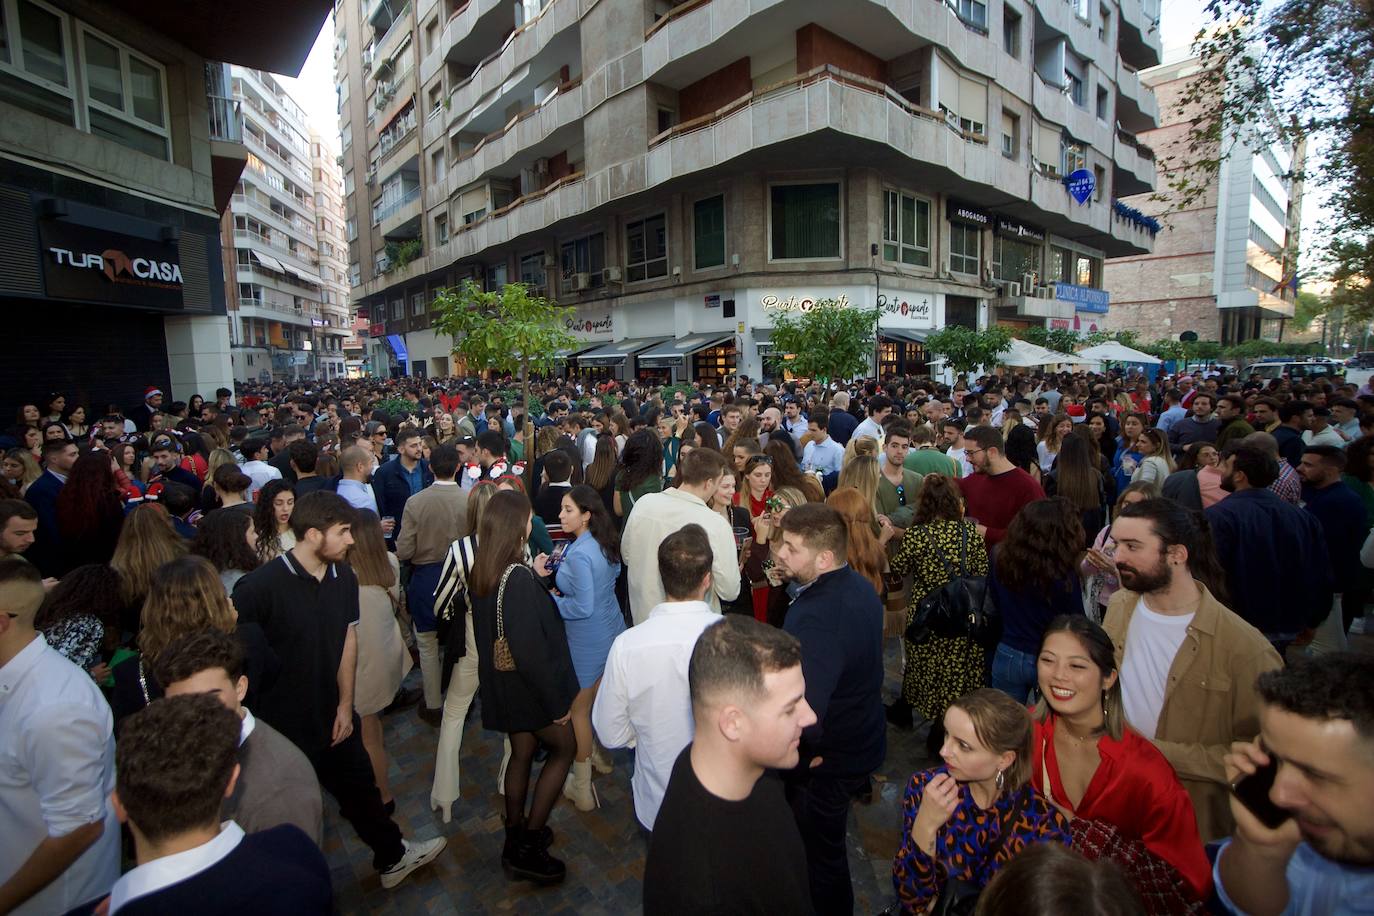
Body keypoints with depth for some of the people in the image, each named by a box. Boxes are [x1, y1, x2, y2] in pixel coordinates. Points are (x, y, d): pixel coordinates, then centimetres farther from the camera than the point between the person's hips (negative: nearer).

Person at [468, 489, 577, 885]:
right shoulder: (518, 577, -29)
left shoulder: (480, 573, -3)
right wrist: (557, 701, -19)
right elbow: (529, 649, -28)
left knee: (521, 752, 23)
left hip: (501, 682, 8)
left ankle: (515, 835, 39)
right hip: (528, 686, -7)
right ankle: (528, 844, 17)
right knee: (564, 748, 12)